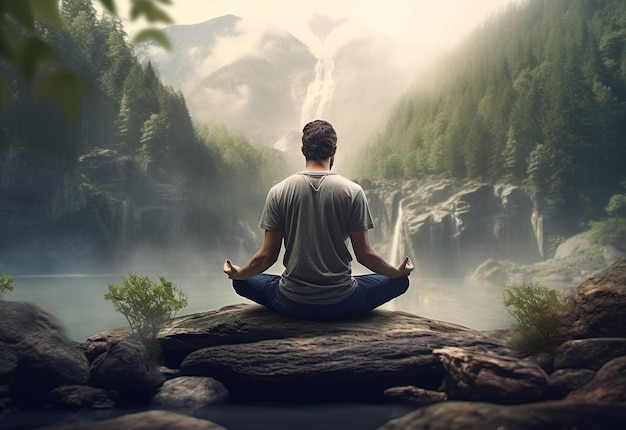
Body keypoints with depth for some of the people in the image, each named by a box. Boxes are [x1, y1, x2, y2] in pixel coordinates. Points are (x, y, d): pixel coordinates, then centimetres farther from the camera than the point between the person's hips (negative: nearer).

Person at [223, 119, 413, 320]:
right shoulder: (353, 191, -10)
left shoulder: (279, 192, -7)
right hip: (342, 303, 0)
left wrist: (238, 274, 15)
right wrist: (397, 272, 13)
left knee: (243, 282, 26)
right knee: (399, 281, 21)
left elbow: (267, 256, -5)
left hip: (293, 303, 1)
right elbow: (364, 254, -7)